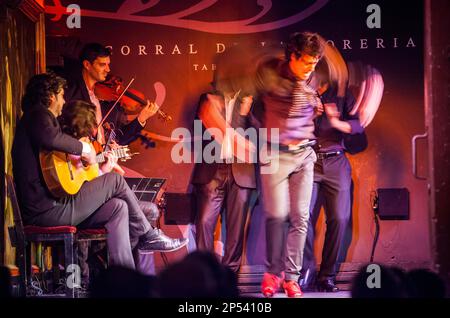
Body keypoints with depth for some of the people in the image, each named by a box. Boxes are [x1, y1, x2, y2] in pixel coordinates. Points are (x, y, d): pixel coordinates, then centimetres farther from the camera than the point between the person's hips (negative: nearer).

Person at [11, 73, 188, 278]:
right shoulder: (38, 114, -5)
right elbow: (49, 137, -32)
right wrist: (83, 148, -17)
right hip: (46, 208, -10)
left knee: (118, 207, 7)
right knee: (115, 180, -3)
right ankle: (149, 236, 13)